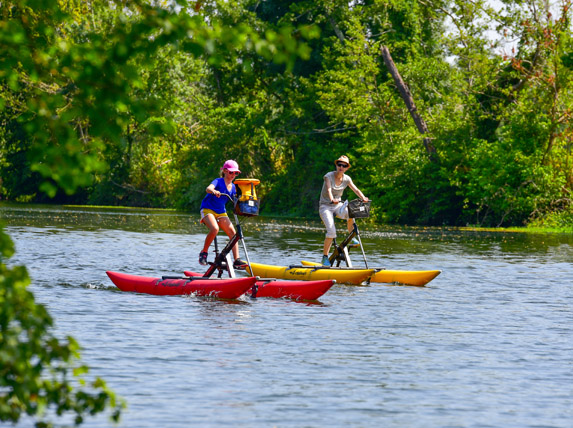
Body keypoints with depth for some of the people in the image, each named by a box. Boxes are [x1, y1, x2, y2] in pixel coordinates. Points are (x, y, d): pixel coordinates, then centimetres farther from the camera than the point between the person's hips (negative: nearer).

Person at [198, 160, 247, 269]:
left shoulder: (233, 187, 8)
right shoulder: (219, 181, -12)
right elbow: (208, 188, -33)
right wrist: (214, 191, -55)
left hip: (221, 212, 7)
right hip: (208, 209, -7)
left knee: (232, 232, -12)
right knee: (214, 229, -32)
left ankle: (237, 260, -16)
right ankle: (203, 253, -12)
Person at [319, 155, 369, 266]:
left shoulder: (346, 179, 2)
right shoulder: (329, 176, -12)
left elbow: (356, 189, -8)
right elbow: (329, 189, -28)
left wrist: (363, 198, -29)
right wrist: (332, 200, -48)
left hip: (338, 205, 4)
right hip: (325, 206, -4)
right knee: (331, 231, -22)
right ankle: (325, 257, -8)